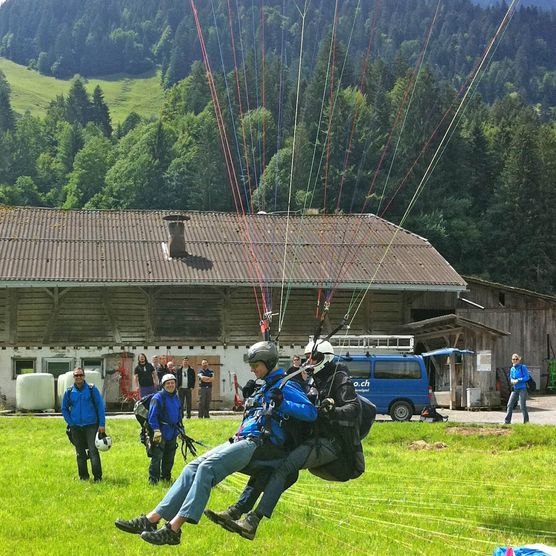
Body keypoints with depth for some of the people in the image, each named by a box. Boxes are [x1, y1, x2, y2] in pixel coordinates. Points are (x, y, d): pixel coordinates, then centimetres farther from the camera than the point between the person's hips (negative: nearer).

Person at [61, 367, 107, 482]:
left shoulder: (92, 389, 0)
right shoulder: (69, 392, 6)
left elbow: (100, 406, 0)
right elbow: (64, 409, 15)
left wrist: (102, 424, -6)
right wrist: (70, 423, 2)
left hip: (91, 425, -3)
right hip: (76, 427, 3)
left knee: (93, 451, -11)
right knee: (80, 453, 9)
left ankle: (98, 477, -9)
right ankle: (83, 476, 21)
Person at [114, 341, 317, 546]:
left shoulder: (286, 387, -2)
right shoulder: (266, 386, 27)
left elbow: (311, 413, -15)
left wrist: (281, 404, -21)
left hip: (257, 444, -10)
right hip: (241, 440, 10)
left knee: (208, 467, -26)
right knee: (194, 467, -5)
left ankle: (173, 529, -35)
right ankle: (152, 519, -11)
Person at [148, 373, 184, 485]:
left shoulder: (176, 398, 15)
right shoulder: (158, 397, -9)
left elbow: (179, 416, 25)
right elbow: (152, 416, -15)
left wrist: (182, 430, 22)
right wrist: (156, 430, -23)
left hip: (172, 433, 7)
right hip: (160, 433, -7)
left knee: (169, 458, 14)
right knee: (157, 457, -9)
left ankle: (166, 477, 26)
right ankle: (153, 479, -6)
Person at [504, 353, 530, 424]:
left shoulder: (523, 367, -6)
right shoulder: (512, 369, 12)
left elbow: (526, 377, -10)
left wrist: (518, 380, -16)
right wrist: (512, 381, -4)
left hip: (522, 388, -6)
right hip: (515, 389, 6)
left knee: (522, 405, -5)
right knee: (510, 404, 1)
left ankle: (526, 421, 7)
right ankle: (507, 420, 6)